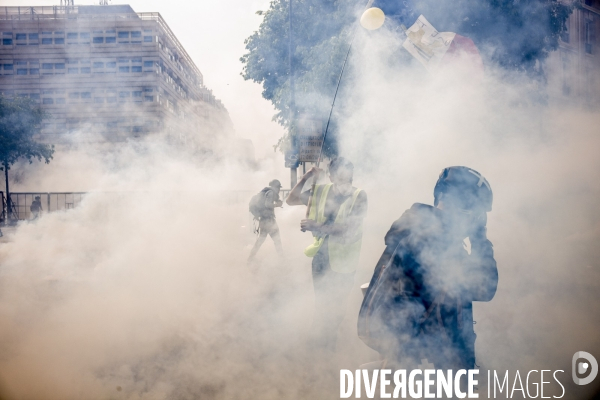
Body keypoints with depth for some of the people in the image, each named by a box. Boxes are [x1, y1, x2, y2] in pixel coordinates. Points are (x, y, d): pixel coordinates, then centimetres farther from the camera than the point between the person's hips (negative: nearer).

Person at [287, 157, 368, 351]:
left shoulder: (358, 197, -16)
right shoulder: (321, 191, -3)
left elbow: (350, 228, -24)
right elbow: (291, 200, 4)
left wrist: (318, 227, -29)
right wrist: (306, 177, -10)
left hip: (341, 260, -3)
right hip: (320, 255, 4)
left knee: (336, 305, 9)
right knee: (321, 301, 18)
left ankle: (330, 342, 29)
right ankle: (320, 337, 38)